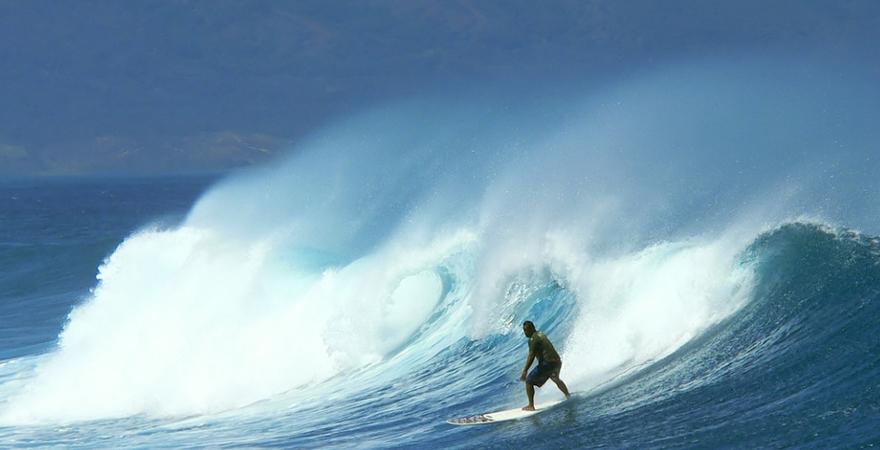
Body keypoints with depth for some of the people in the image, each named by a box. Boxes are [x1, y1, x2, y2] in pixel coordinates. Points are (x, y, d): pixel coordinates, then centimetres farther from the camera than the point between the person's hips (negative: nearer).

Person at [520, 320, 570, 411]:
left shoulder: (533, 339, -10)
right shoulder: (540, 335, 18)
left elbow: (531, 356, -16)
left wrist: (525, 371, -16)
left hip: (547, 363, -9)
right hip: (557, 361, 9)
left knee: (529, 381, -1)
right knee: (556, 379, 38)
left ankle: (531, 406, -4)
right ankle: (568, 396, 52)